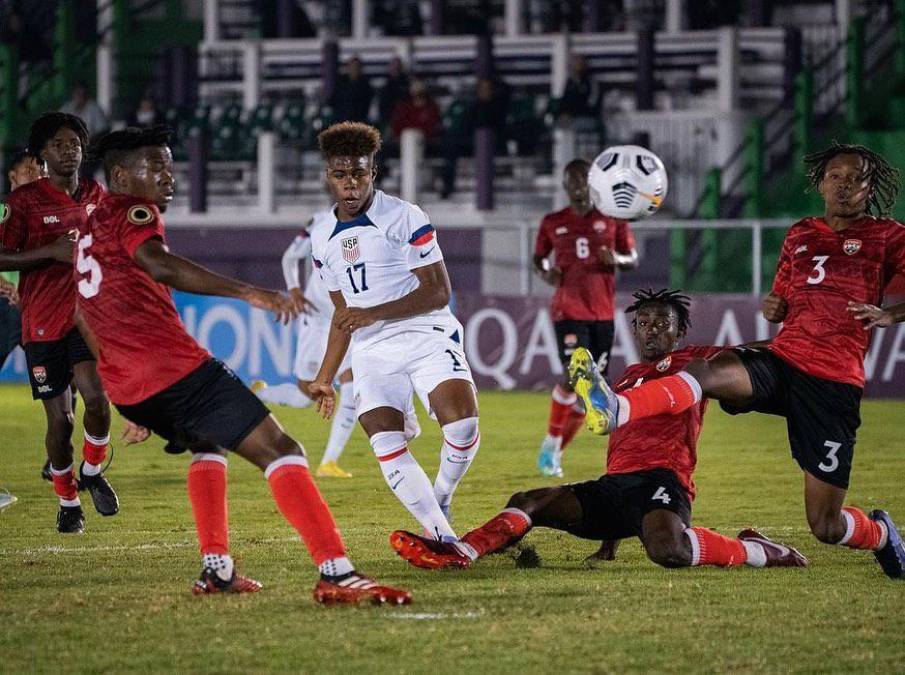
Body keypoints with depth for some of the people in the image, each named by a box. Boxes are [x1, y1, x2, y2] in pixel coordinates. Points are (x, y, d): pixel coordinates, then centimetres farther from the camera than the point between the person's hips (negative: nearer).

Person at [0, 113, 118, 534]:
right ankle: (68, 502, 21)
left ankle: (93, 472, 7)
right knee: (59, 420, 0)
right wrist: (52, 252, -18)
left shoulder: (96, 195, 9)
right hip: (43, 321, -2)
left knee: (96, 397, -21)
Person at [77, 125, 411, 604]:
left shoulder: (90, 228, 26)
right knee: (280, 452, -8)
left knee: (208, 444, 35)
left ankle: (216, 569, 21)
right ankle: (336, 573, -22)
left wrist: (135, 410, 40)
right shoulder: (133, 212, -2)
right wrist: (248, 294, -33)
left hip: (125, 385, 9)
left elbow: (88, 321, 34)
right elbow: (159, 265, -25)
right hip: (175, 365, -9)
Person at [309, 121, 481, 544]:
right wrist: (325, 377, 22)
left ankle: (441, 499, -1)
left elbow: (438, 291, -10)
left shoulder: (404, 218, -5)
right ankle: (442, 537, -10)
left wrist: (375, 314, -19)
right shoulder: (323, 240, 13)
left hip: (426, 335, -5)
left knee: (461, 420, -27)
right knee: (386, 447, -13)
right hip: (372, 351, 5)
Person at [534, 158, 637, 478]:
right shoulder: (552, 223, 6)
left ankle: (556, 451, 17)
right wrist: (545, 272, -5)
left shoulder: (613, 220, 5)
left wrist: (617, 260, -14)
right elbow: (538, 257, 18)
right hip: (569, 310, -2)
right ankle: (550, 444, -3)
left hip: (603, 313, 2)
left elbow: (634, 260, 9)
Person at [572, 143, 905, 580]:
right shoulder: (801, 235, 16)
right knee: (707, 372, -30)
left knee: (826, 526, -2)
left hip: (834, 383, -4)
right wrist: (773, 309, 4)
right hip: (781, 360, 4)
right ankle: (613, 410, -54)